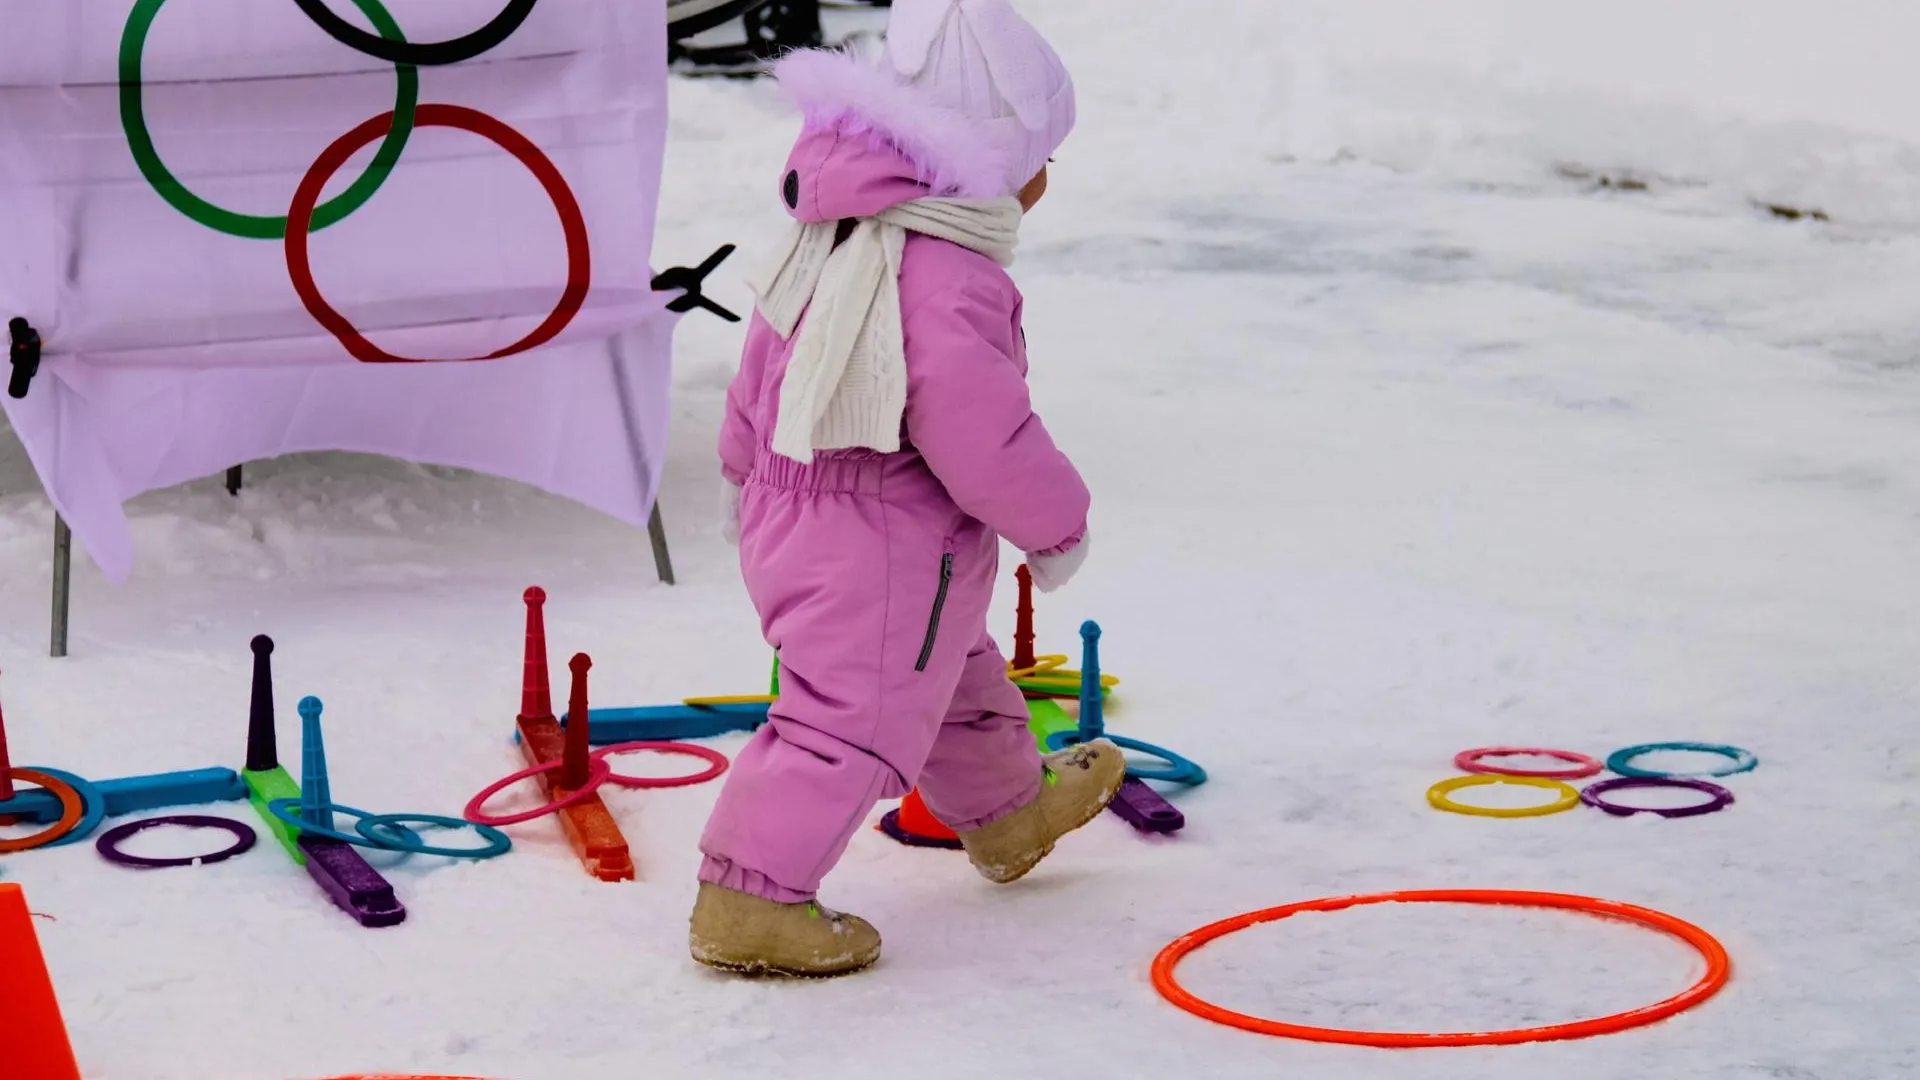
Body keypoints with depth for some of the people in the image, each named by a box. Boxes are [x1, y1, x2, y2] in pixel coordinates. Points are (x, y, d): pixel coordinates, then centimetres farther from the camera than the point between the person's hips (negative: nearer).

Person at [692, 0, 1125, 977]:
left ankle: (1008, 814, 50)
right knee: (855, 720, -4)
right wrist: (1056, 523, -12)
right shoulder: (948, 281, -28)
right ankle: (747, 903, -3)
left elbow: (761, 372, 15)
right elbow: (977, 433, -28)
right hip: (886, 557, -11)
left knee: (957, 675, 29)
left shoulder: (830, 236, 3)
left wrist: (746, 472, 30)